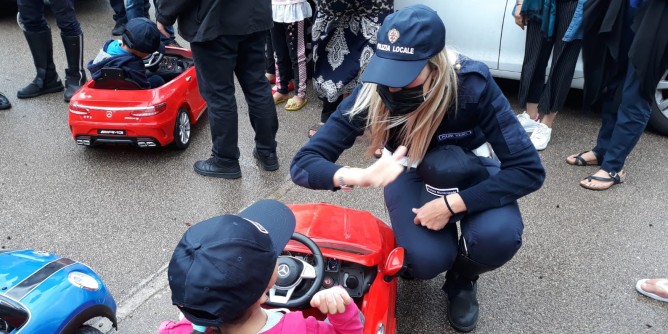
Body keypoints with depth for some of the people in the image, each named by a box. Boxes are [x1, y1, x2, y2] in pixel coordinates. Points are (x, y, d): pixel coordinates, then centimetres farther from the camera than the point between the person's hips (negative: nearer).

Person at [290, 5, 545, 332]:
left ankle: (462, 280, 4)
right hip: (409, 170, 0)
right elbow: (303, 163, -28)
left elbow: (529, 169, -28)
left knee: (499, 236, -30)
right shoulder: (373, 92, -28)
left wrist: (450, 204, -36)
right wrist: (364, 176, -49)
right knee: (427, 259, -28)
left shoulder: (473, 84, -32)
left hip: (468, 170, 0)